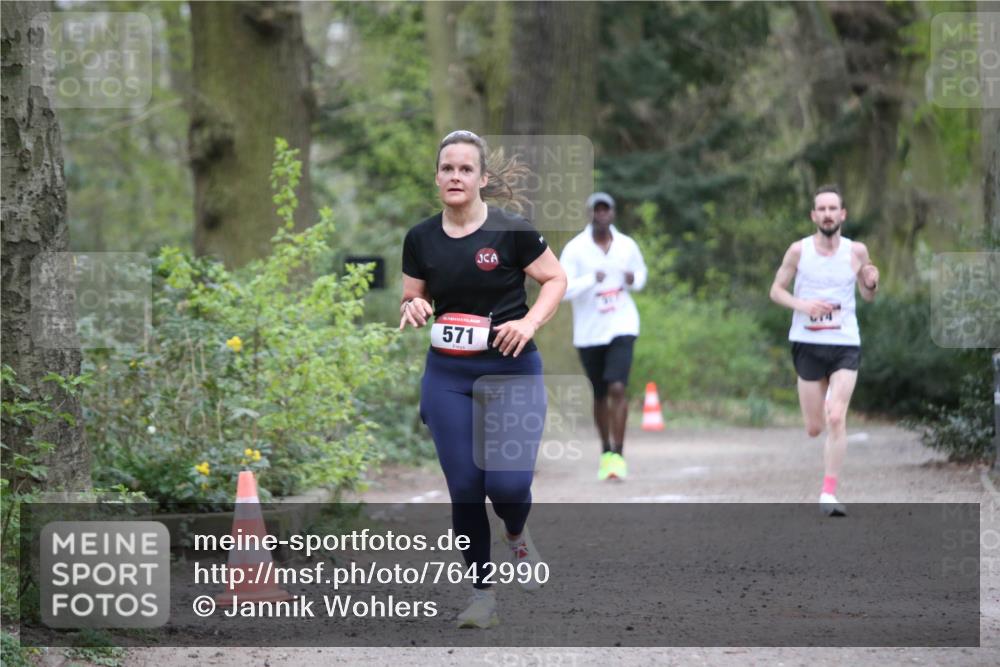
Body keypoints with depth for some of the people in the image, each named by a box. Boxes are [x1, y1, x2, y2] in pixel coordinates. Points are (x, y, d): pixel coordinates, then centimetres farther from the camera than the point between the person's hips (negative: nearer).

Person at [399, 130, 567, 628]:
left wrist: (529, 322, -17)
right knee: (464, 487, 0)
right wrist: (413, 308, -12)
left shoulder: (511, 231, -10)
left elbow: (556, 279, -2)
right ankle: (482, 596, 13)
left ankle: (517, 538, 25)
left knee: (507, 483, -12)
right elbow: (411, 300, 11)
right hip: (448, 376, 3)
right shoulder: (421, 239, 1)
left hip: (512, 371, -3)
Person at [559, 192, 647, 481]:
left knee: (617, 388, -17)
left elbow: (641, 271, 19)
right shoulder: (575, 249, -8)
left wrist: (634, 280, -4)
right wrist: (591, 280, -29)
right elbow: (561, 289, -15)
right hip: (589, 333, 0)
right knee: (600, 395, 10)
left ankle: (618, 455, -13)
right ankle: (605, 452, 29)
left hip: (621, 327, 0)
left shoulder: (627, 246, 1)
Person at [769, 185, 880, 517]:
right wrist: (801, 305, -15)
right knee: (814, 429, 6)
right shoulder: (799, 250, -3)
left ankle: (829, 494, -12)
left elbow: (867, 296, 14)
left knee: (836, 419, -17)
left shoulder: (856, 251, 1)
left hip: (845, 344, 0)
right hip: (808, 344, 0)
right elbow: (776, 290, 5)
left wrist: (871, 284, -10)